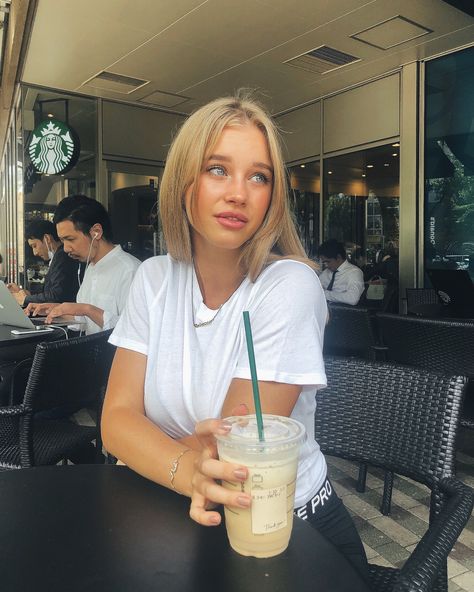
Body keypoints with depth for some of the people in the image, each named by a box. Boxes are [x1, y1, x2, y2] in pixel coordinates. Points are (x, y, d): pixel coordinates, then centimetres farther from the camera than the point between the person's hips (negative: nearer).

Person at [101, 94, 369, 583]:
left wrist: (146, 451, -7)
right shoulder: (154, 279, -5)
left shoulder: (289, 286, -20)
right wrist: (187, 472, -28)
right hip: (186, 523, 2)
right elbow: (117, 418, -11)